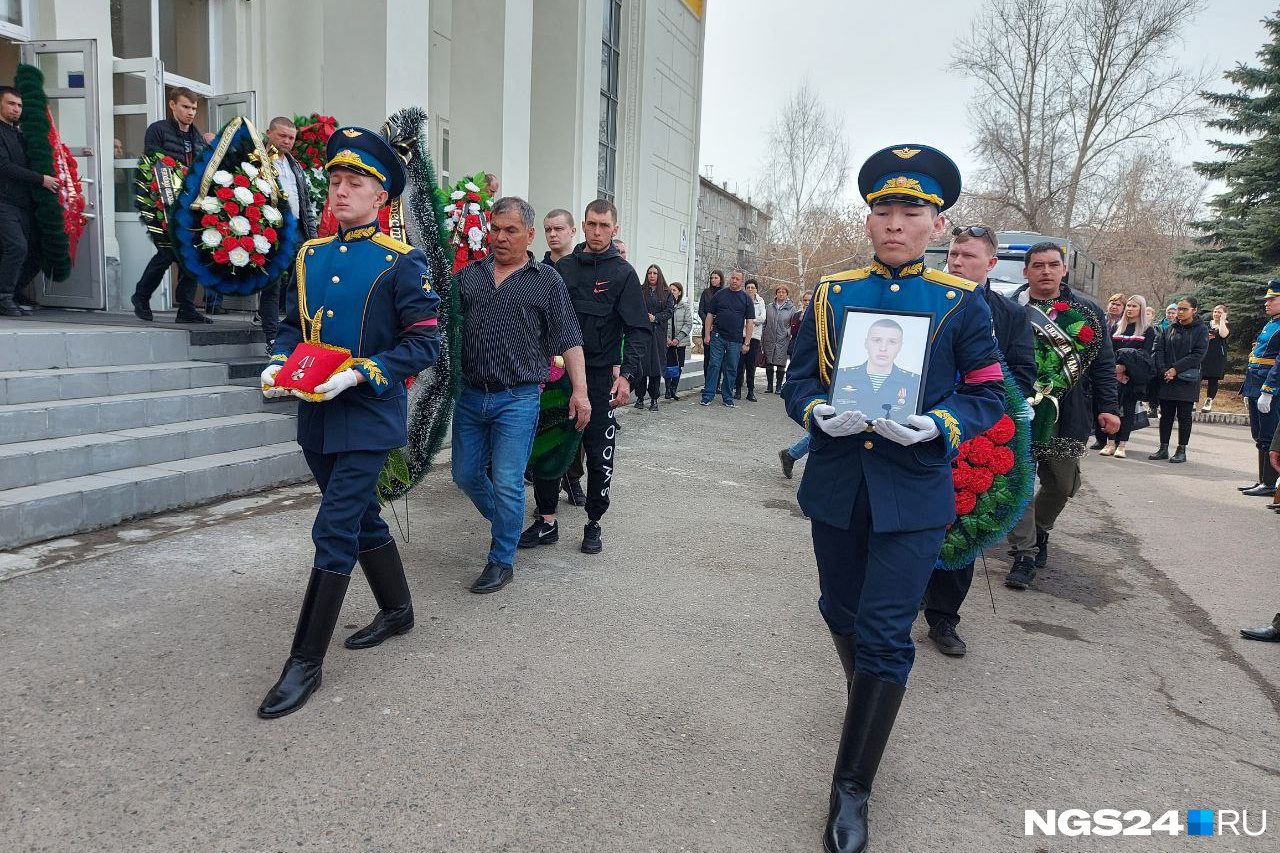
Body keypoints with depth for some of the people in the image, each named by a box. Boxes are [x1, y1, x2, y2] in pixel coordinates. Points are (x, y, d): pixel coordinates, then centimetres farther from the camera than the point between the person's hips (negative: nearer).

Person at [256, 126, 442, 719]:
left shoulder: (402, 263, -9)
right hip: (317, 418, 7)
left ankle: (306, 662, 5)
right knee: (361, 519, 18)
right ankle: (397, 610, 39)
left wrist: (360, 374, -21)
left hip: (369, 418, -6)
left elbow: (424, 342, -11)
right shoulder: (310, 256, 9)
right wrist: (278, 365, -3)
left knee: (334, 531, -6)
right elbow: (292, 325, 18)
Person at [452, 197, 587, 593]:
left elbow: (569, 340, 0)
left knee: (507, 483, -3)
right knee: (465, 474, 13)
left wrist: (580, 390, -8)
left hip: (517, 399, -4)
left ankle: (502, 561, 14)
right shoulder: (468, 274, 10)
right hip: (470, 395, 4)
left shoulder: (547, 280, 2)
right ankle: (502, 521, 40)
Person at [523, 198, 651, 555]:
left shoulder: (623, 273, -1)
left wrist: (626, 374, -18)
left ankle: (593, 524, 19)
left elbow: (639, 330, -6)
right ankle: (546, 521, 16)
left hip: (600, 376, -3)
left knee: (599, 454, 4)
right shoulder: (563, 267, 9)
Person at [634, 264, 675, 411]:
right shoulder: (640, 291, 8)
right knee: (641, 365, -5)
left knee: (656, 365, -1)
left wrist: (655, 318, -9)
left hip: (658, 332, 1)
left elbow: (670, 311, 3)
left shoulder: (666, 293, 11)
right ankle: (640, 398, 5)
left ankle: (654, 400, 5)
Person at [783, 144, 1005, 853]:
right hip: (835, 484, 3)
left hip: (913, 493, -3)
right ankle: (869, 706, 48)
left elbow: (988, 396, 0)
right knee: (842, 614, 18)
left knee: (885, 636, -5)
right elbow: (798, 380, 7)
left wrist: (936, 427, -19)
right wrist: (818, 413, -15)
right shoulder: (833, 293, 5)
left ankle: (851, 790, 10)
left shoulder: (963, 303, -1)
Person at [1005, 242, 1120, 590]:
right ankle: (1024, 554, 4)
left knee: (1063, 484, 11)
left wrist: (1108, 407, -1)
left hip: (1068, 413, 2)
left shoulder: (1087, 310, 6)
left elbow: (1103, 362, 6)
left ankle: (1039, 530, 39)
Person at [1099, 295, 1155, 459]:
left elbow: (1145, 355, -5)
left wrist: (1124, 367, -17)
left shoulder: (1148, 331, 4)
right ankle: (1110, 443, 2)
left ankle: (1121, 445, 3)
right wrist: (1114, 369, -9)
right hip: (1115, 376, 2)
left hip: (1134, 377, -2)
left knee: (1129, 409, 0)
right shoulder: (1117, 328, 14)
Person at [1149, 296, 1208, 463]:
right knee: (1166, 414, 7)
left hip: (1187, 380, -4)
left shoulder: (1201, 329, -1)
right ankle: (1163, 448, 14)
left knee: (1184, 416, 2)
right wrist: (1163, 371, -12)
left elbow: (1198, 354, -10)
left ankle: (1181, 450, 8)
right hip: (1166, 379, 4)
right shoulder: (1170, 329, 10)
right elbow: (1159, 349, 2)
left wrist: (1176, 369, -17)